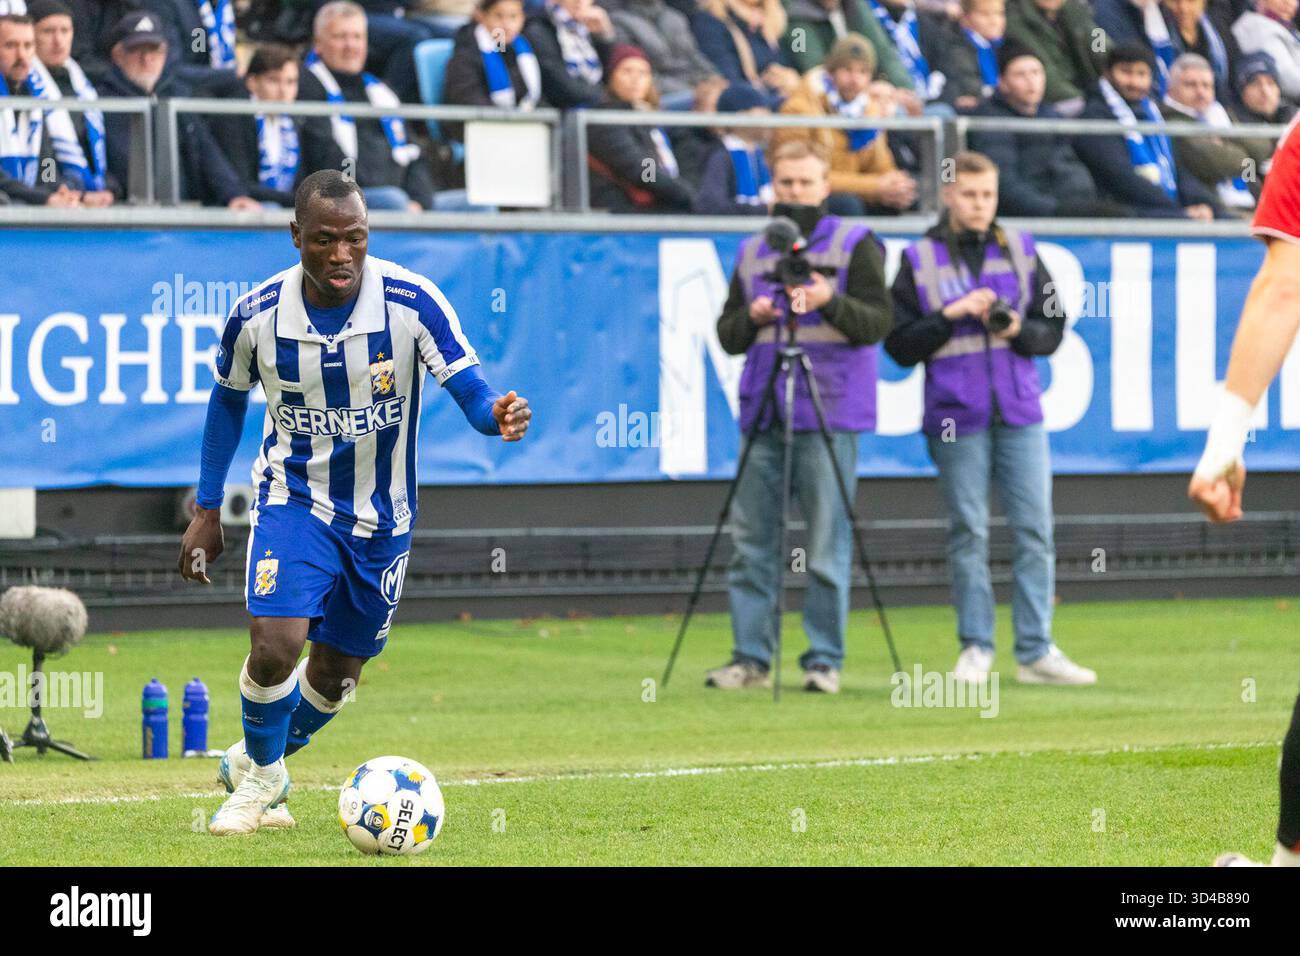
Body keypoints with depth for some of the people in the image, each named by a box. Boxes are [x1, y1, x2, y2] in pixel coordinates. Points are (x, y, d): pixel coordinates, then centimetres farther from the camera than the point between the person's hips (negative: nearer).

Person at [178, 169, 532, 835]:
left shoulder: (413, 303, -20)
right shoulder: (257, 316, -14)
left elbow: (470, 392, -20)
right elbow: (228, 398, 5)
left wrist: (497, 415, -45)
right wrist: (207, 510, 6)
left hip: (381, 516, 1)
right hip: (295, 498, -1)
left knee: (335, 675, 9)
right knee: (276, 645, -20)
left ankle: (262, 760, 39)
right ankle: (259, 778, 8)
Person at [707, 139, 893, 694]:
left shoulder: (855, 246, 5)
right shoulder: (751, 253, 18)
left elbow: (879, 322, -4)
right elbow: (727, 336, 17)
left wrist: (831, 301, -21)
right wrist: (751, 318, -4)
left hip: (829, 416, -4)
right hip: (762, 414, 4)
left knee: (827, 545, -4)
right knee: (751, 541, 1)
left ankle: (824, 661, 1)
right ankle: (750, 658, 6)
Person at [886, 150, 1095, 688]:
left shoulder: (1021, 252, 10)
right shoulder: (920, 260, 4)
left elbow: (1052, 330, 11)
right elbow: (900, 345, 1)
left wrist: (1019, 329, -9)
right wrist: (951, 315, -11)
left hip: (1019, 411, 2)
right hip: (956, 417, -2)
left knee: (1035, 531, -1)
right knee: (968, 533, 1)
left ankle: (1035, 651, 4)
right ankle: (975, 648, 9)